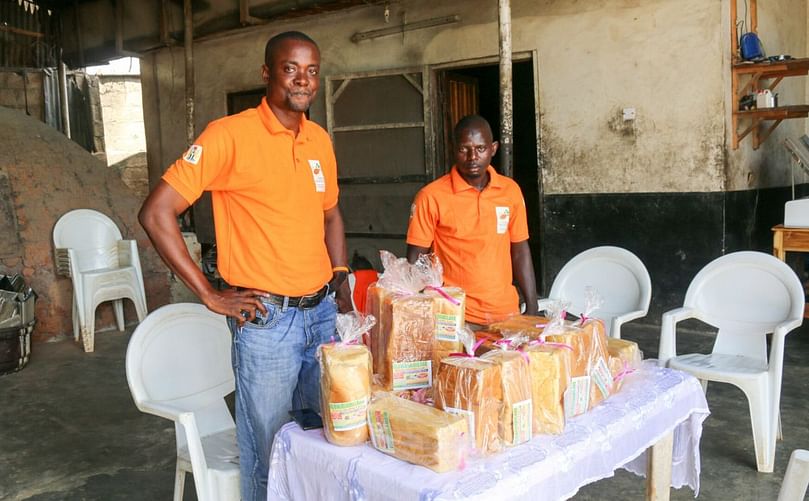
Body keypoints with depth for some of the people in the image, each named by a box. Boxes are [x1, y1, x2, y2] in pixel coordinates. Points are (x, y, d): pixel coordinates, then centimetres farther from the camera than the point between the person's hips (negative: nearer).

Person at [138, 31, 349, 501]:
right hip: (267, 320, -6)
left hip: (323, 313, 6)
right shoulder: (229, 134, -11)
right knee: (270, 453, 7)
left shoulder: (320, 140, 8)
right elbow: (156, 212, -13)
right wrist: (210, 295, -12)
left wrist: (341, 282, 10)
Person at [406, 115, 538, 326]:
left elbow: (520, 251, 10)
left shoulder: (511, 190, 3)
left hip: (506, 313, 4)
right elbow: (415, 260, -4)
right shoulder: (431, 197, -9)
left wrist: (531, 308, 6)